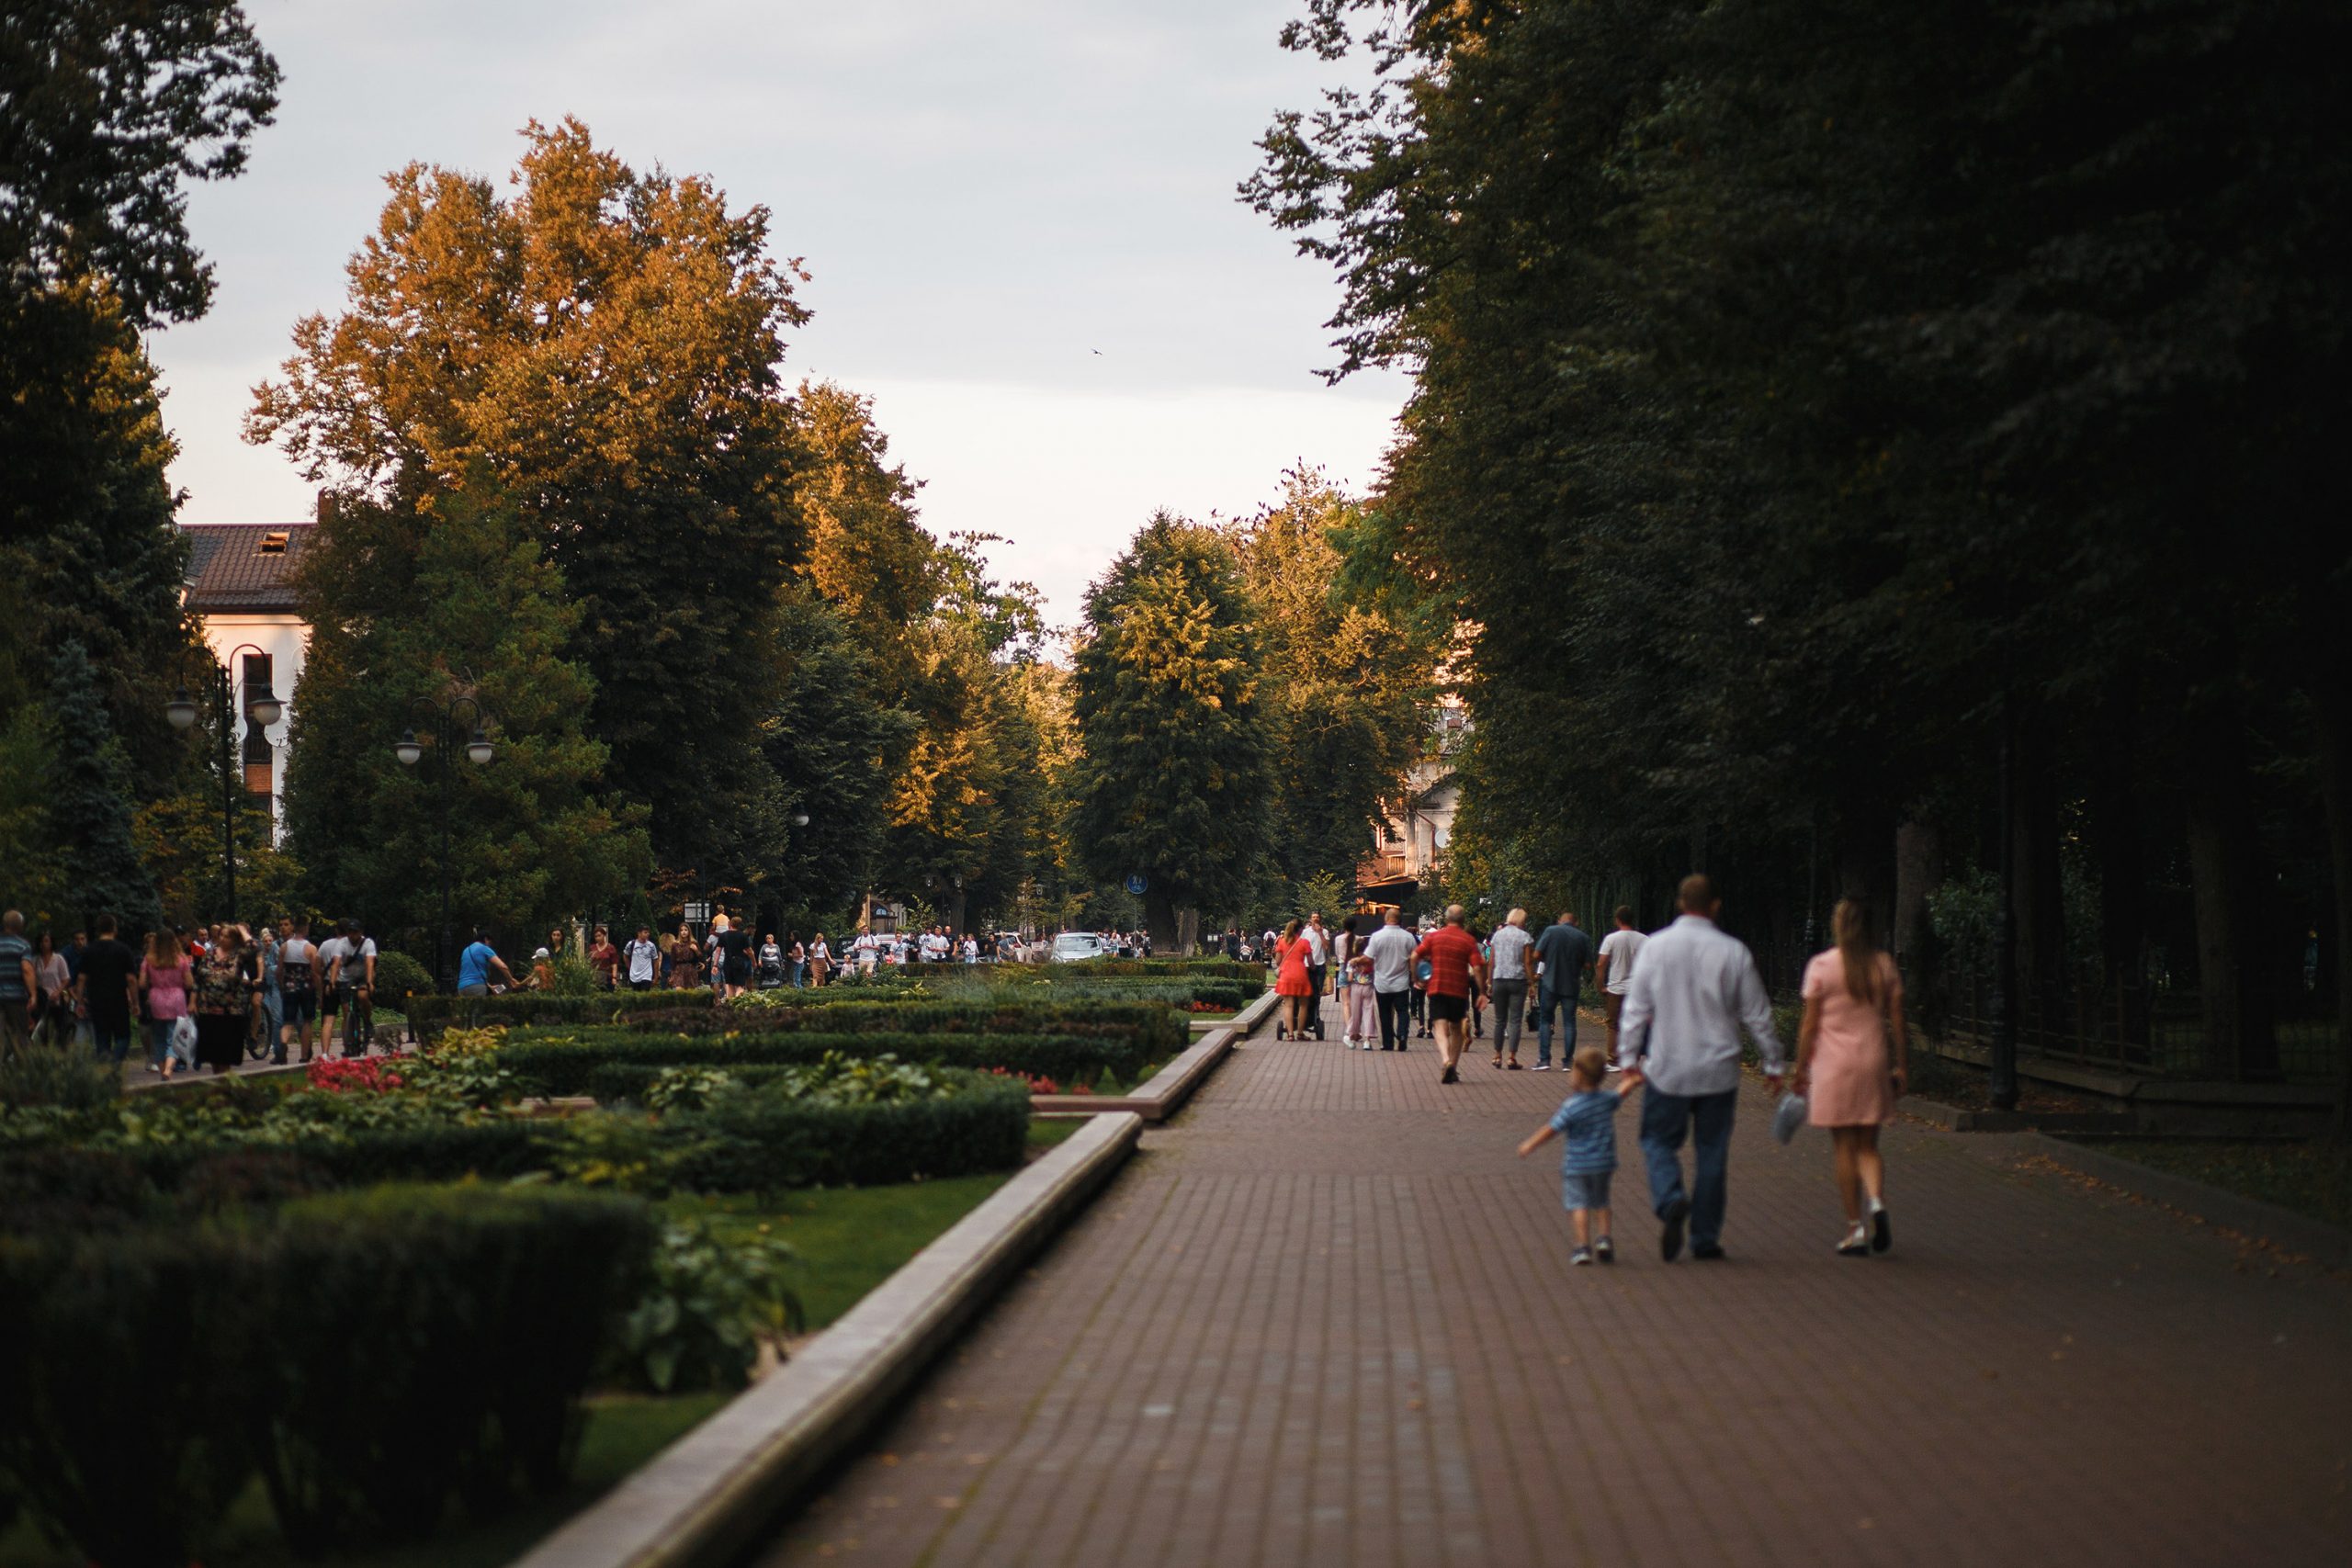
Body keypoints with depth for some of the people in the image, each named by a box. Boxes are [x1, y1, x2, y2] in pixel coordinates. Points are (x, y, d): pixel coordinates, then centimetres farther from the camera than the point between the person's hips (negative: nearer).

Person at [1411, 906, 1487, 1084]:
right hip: (1460, 991, 1)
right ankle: (1452, 1071, 18)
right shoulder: (1469, 940, -1)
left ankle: (1445, 1060, -33)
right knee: (1456, 1030, 17)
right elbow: (1477, 968, -9)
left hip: (1437, 989, -1)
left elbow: (1415, 957, -5)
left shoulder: (1433, 937, 2)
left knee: (1441, 1029, -6)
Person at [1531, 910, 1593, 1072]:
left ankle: (1544, 1059, -1)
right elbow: (1588, 963, 0)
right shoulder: (1583, 938, 1)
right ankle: (1568, 1060, 8)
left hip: (1550, 983, -2)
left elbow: (1537, 955, -9)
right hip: (1572, 985, 2)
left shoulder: (1551, 931, -5)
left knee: (1545, 1020, 7)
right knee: (1569, 1023, 9)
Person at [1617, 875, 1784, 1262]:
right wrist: (1772, 1063, 11)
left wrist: (1630, 1055, 9)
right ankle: (1705, 1238, 11)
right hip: (1718, 1070, 0)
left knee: (1659, 1141, 12)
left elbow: (1637, 1007, -1)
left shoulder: (1656, 947, -4)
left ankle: (1671, 1201, -17)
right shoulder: (1733, 951, -5)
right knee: (1711, 1152, 8)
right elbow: (1757, 1014, 1)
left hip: (1667, 1069, 0)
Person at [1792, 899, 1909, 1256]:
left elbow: (1809, 1024, -6)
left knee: (1844, 1147, 4)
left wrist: (1801, 1067, 2)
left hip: (1833, 1065, -3)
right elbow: (1897, 1019, 5)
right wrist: (1902, 1066, 12)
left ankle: (1855, 1230, 3)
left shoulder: (1821, 966, -6)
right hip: (1873, 1065, 3)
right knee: (1868, 1146, 12)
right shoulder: (1884, 965, 3)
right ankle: (1877, 1203, -15)